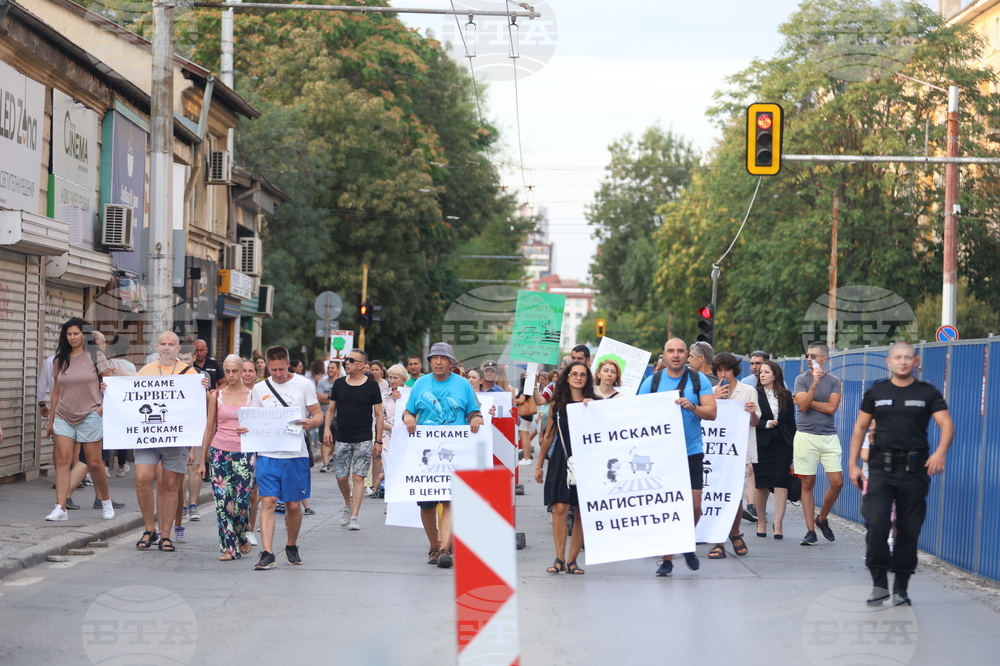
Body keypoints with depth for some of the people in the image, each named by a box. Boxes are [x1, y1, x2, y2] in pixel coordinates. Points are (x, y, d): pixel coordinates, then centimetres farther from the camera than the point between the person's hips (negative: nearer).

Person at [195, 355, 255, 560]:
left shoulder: (252, 395, 2)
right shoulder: (217, 395, 6)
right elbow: (209, 428, 10)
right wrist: (202, 460, 9)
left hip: (244, 453, -2)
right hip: (219, 452, 2)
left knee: (242, 501, -4)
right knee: (223, 502, -3)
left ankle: (243, 536, 24)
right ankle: (229, 546, 4)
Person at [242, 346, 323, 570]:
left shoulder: (304, 385, 2)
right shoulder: (259, 388, 8)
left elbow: (318, 415, 4)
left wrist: (310, 422, -19)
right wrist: (245, 429, -8)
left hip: (295, 454, -1)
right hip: (268, 454, 1)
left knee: (293, 505, 7)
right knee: (269, 502, -9)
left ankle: (292, 547, 29)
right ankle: (267, 554, -12)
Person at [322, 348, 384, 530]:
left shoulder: (372, 386, -2)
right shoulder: (339, 384, 6)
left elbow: (379, 414, 1)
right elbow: (331, 409, 13)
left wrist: (378, 440, -3)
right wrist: (327, 428, -4)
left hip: (364, 440, -3)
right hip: (342, 440, 3)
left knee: (358, 477, -7)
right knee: (341, 477, 4)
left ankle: (354, 517, -6)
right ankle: (348, 505, 30)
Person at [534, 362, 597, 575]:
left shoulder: (593, 403, 5)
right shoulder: (557, 403, 8)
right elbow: (549, 435, 13)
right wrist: (539, 464, 13)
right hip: (561, 460, 0)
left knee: (581, 512, 1)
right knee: (560, 508, -10)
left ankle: (572, 560, 7)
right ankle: (559, 558, -6)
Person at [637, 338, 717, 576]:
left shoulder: (699, 380, 4)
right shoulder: (652, 382, 6)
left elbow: (711, 412, -3)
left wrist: (692, 407, -20)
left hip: (691, 451, 0)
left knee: (694, 504, -6)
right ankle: (666, 558, 10)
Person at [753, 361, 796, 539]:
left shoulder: (786, 395, 8)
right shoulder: (755, 394, 2)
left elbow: (791, 422, 9)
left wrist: (793, 445, 5)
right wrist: (765, 424, -17)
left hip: (782, 445, 1)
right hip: (762, 444, -1)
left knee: (781, 484, -7)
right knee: (761, 485, 5)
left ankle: (778, 524, -6)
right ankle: (761, 522, 20)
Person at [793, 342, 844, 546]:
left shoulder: (835, 381, 7)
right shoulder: (802, 379, 5)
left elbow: (831, 407, -5)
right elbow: (803, 405, -9)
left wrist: (808, 401, -2)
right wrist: (814, 384, -18)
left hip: (829, 437, 1)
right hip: (806, 436, -1)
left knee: (837, 482, -6)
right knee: (808, 484, -1)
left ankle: (822, 519, 17)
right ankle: (810, 530, 4)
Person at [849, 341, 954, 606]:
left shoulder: (928, 393, 4)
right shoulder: (876, 392, 8)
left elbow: (947, 425, -5)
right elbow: (860, 428, 12)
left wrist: (940, 452, -24)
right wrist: (853, 464, 4)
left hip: (915, 468, 0)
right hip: (882, 467, 0)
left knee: (909, 531, 4)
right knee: (876, 525, -14)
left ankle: (901, 588, 14)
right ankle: (879, 582, -4)